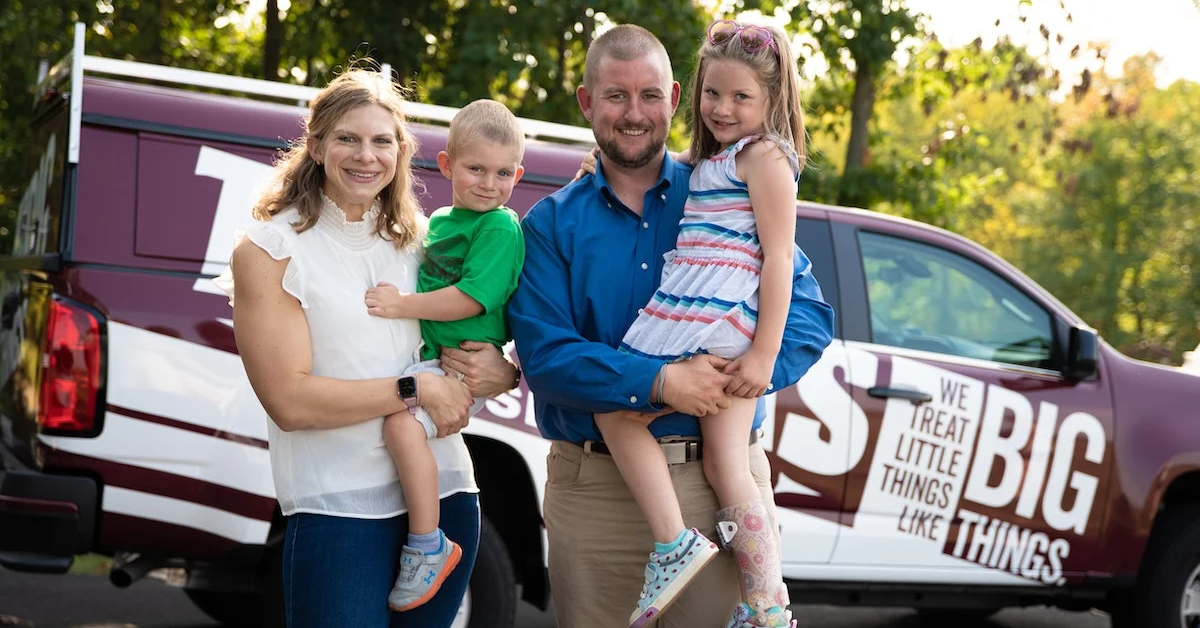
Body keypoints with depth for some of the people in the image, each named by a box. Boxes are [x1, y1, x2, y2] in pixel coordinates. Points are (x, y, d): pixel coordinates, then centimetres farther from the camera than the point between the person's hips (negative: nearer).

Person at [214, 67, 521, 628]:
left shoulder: (421, 240, 11)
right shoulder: (268, 250, -3)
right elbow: (289, 400, -12)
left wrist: (500, 373, -5)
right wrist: (416, 390, -14)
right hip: (339, 511, -5)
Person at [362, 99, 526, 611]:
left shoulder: (501, 228, -9)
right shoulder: (439, 222, 17)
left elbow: (471, 299, -18)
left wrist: (402, 306, -16)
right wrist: (395, 297, 16)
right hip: (429, 355, 10)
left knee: (402, 423, -31)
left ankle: (427, 546, -22)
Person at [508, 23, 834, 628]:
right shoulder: (552, 225, 5)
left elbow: (809, 314, -1)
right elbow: (543, 354, -8)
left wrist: (737, 375, -18)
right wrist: (660, 383, -20)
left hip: (720, 482, 0)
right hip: (594, 487, 0)